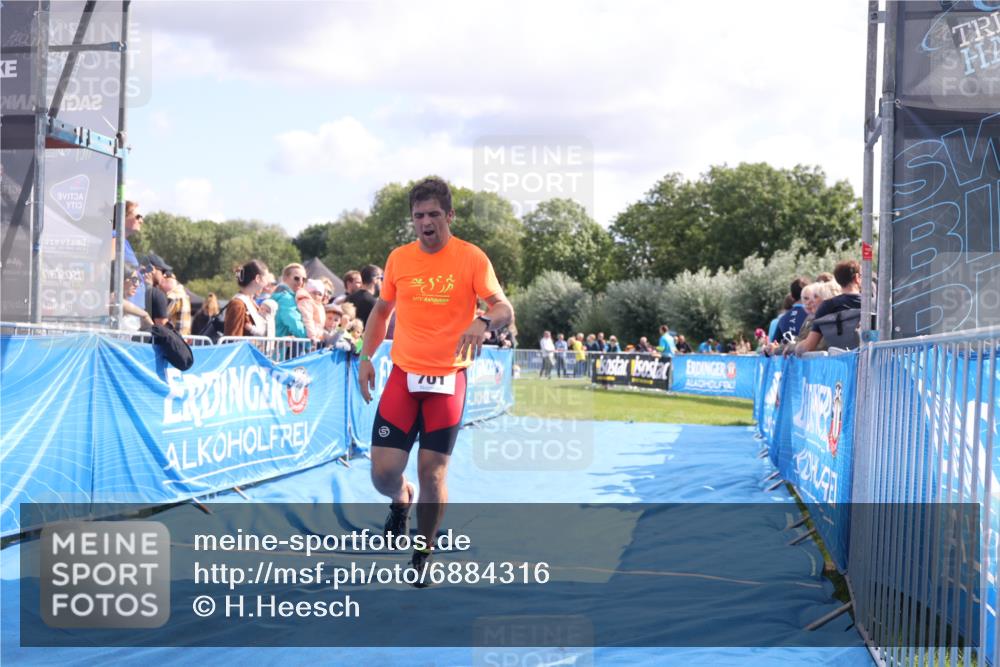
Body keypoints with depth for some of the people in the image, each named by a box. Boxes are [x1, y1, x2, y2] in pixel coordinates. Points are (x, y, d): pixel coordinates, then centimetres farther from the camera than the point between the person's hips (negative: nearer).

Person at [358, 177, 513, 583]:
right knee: (383, 473, -6)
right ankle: (402, 502, 31)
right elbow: (382, 310, 18)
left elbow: (504, 309, -10)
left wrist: (483, 322, -32)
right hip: (403, 375, 2)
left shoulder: (471, 258, -5)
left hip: (448, 379, -2)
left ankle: (423, 556, 17)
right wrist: (366, 357, 9)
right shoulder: (399, 258, 4)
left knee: (433, 475, -3)